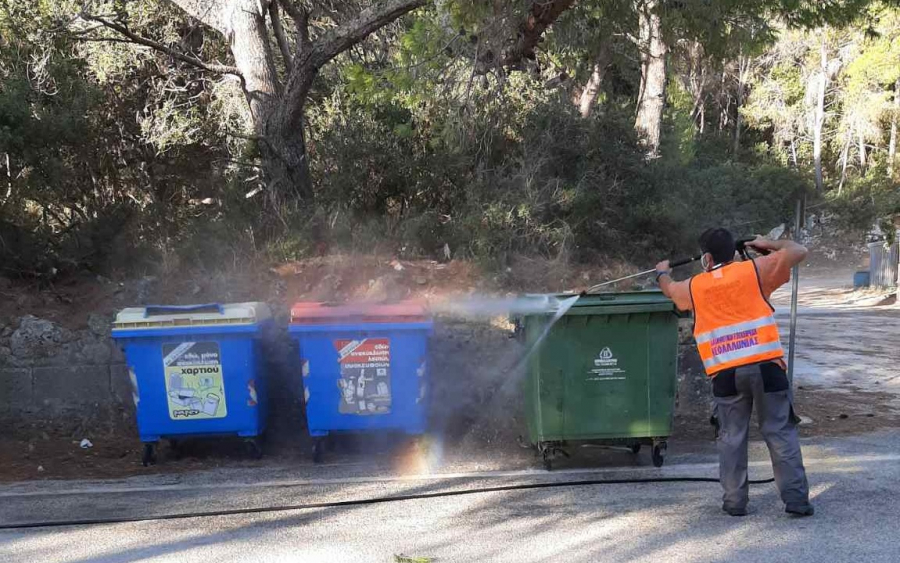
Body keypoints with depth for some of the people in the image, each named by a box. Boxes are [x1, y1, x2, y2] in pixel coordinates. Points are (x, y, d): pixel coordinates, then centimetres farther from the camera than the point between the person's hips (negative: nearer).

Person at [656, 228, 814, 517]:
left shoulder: (694, 287, 12)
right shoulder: (754, 270, 5)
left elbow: (670, 289, 34)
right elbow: (798, 251, 10)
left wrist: (663, 273, 57)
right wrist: (767, 244, 27)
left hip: (726, 372, 1)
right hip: (765, 365, -1)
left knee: (731, 437, 11)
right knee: (780, 433, 4)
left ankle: (734, 501, 12)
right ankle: (796, 499, 3)